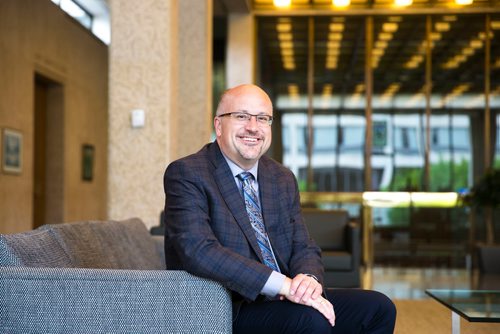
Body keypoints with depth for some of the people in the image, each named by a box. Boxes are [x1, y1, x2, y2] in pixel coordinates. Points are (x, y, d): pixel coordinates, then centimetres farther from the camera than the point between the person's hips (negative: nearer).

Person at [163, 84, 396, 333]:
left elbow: (303, 248, 11)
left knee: (378, 307, -6)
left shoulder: (284, 179, 13)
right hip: (224, 310, -7)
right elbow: (198, 250, -24)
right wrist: (284, 284, -28)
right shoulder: (186, 174, -9)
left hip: (285, 299, 7)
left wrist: (309, 279, -15)